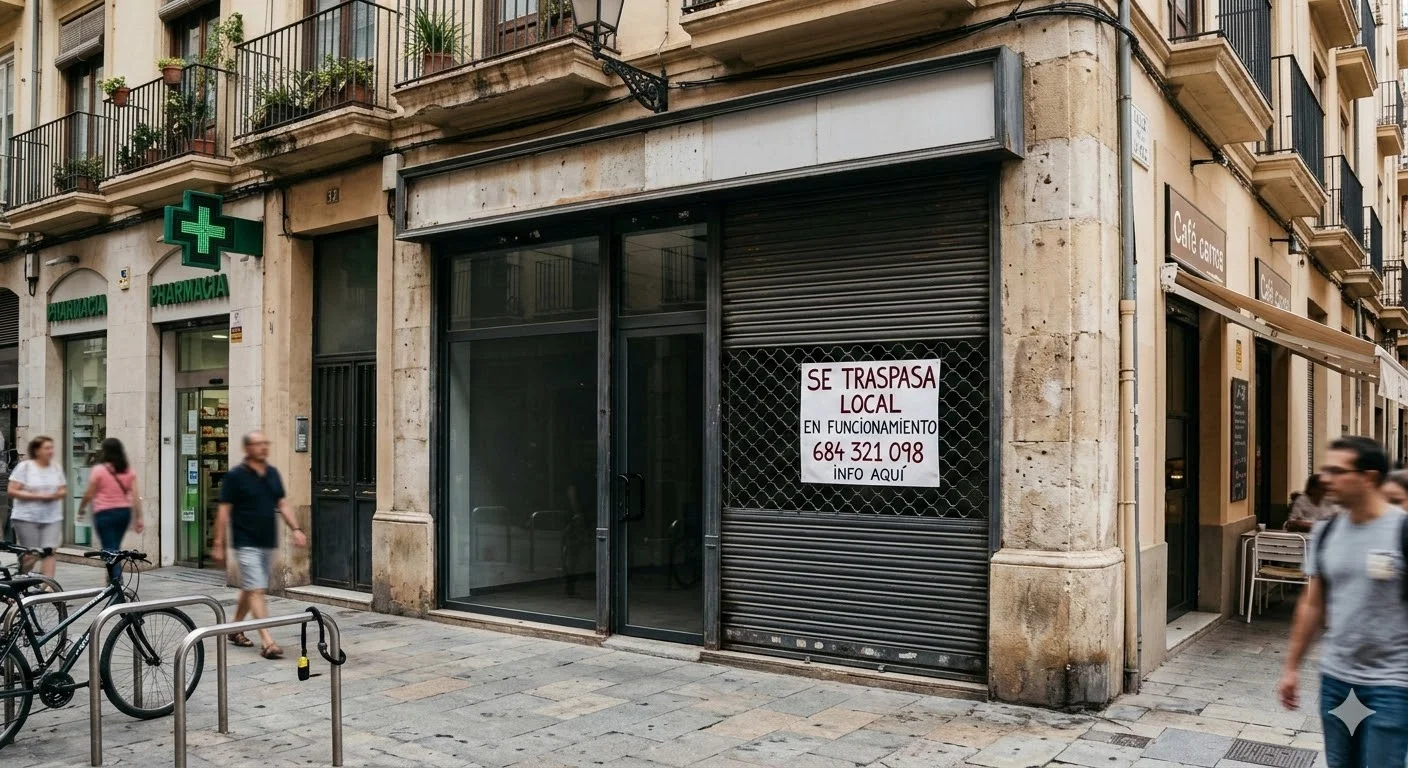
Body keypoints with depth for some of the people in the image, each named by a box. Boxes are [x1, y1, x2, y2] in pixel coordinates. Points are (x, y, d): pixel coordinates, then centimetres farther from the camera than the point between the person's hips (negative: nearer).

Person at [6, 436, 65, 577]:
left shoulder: (57, 467, 8)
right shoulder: (24, 467, -3)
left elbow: (64, 490, 13)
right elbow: (12, 491, -8)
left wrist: (57, 494, -10)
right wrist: (37, 496, -17)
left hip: (52, 518, 3)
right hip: (27, 518, -3)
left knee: (49, 552, -10)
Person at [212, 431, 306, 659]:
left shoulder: (273, 473, 8)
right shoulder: (235, 476, -9)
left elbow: (282, 504, 11)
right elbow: (224, 510, -7)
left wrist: (296, 528, -2)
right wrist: (219, 544, -9)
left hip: (269, 543, 6)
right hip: (247, 544, -6)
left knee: (249, 589, 18)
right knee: (257, 591, -11)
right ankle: (267, 642, -14)